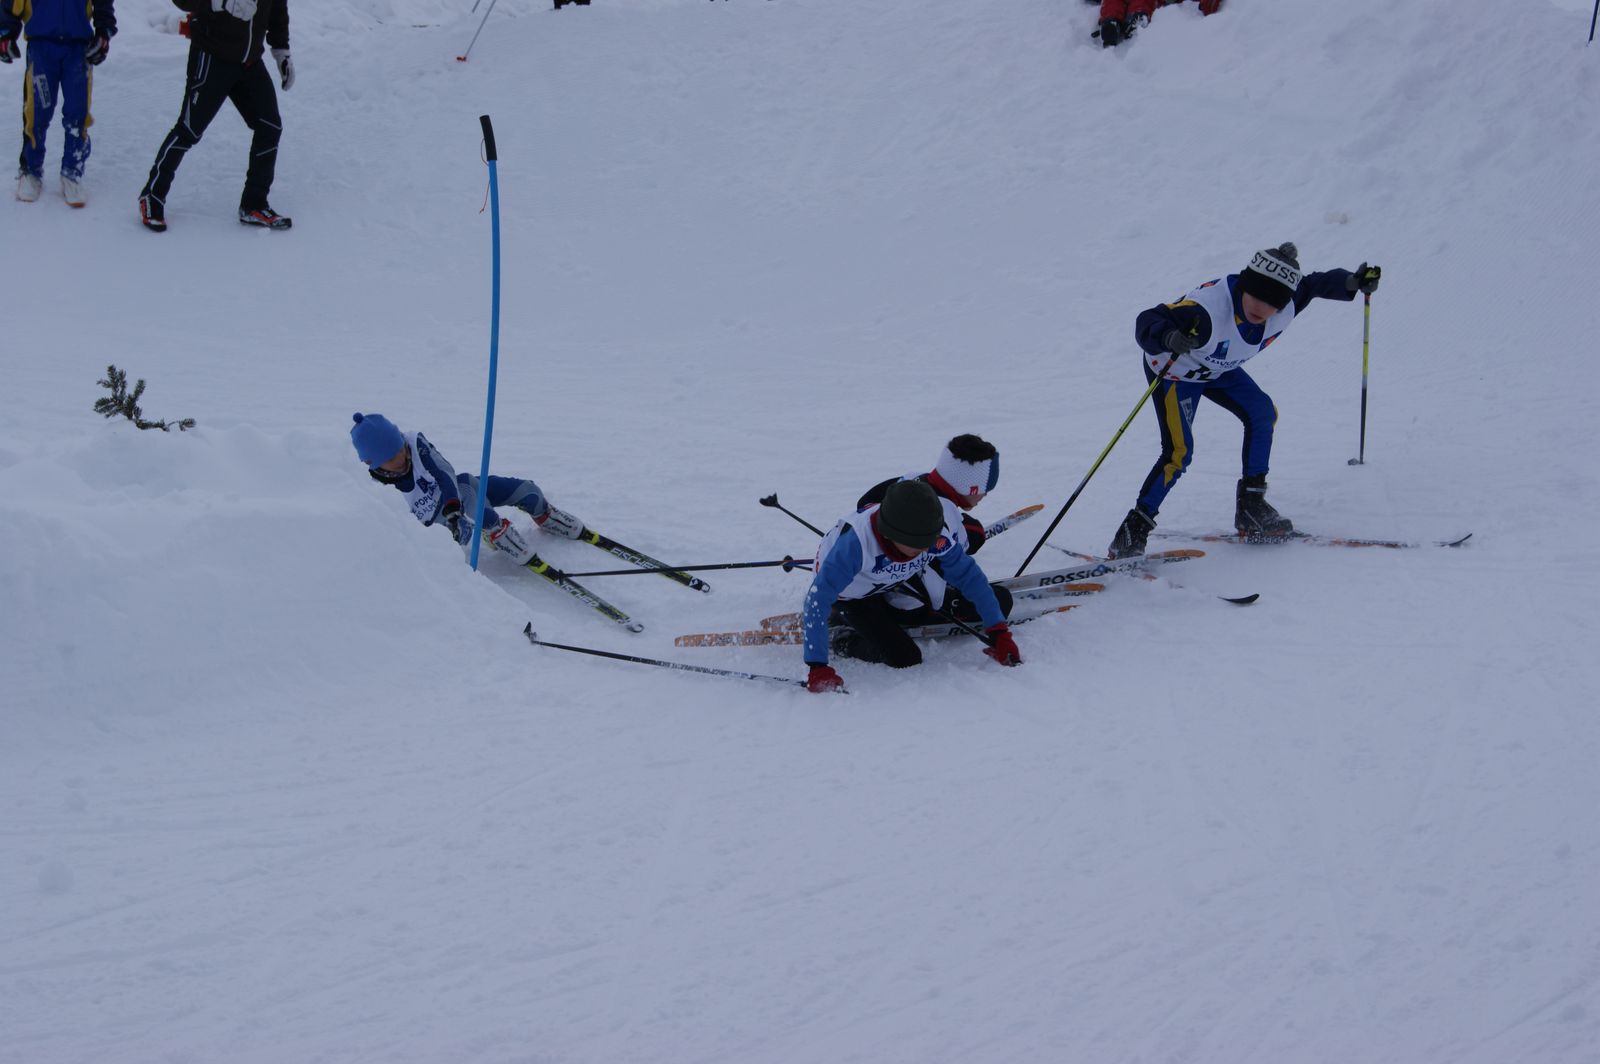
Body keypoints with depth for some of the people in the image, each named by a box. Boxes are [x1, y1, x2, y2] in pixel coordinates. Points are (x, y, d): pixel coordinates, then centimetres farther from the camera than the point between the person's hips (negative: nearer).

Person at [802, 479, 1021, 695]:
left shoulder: (937, 535, -31)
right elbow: (818, 600, -44)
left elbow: (970, 576, -16)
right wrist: (818, 667, -50)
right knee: (905, 658, -19)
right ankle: (843, 639, 7)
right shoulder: (856, 541, -44)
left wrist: (999, 633, -20)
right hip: (847, 594, -6)